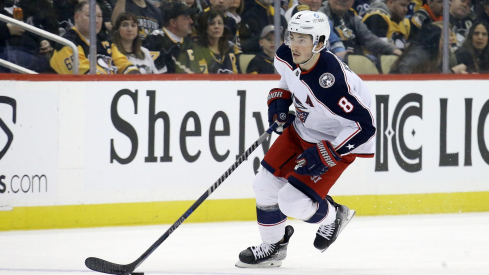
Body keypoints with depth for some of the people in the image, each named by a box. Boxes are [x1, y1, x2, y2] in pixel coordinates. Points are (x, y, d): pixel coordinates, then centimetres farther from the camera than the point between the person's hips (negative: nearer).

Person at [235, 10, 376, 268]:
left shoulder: (330, 83, -37)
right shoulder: (286, 57, -13)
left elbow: (364, 125, -33)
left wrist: (327, 154, -31)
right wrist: (278, 100, -1)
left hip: (336, 140, -8)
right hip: (301, 129, 8)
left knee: (293, 201, -14)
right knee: (266, 184, 6)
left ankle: (333, 216, 18)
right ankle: (273, 246, 28)